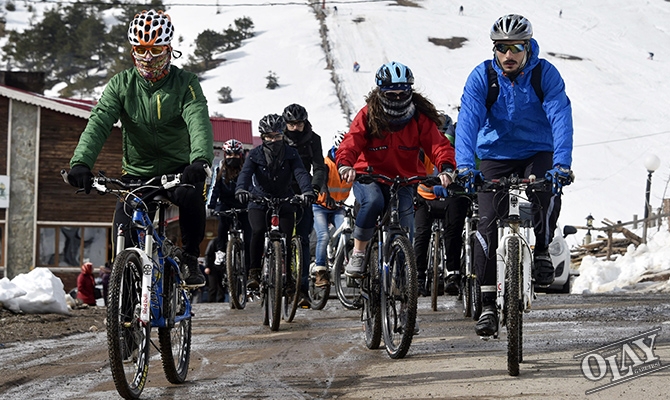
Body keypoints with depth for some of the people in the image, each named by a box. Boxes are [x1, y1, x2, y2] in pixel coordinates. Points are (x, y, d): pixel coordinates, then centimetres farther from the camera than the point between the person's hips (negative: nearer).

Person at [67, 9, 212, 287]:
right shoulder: (121, 85, -4)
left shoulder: (185, 84, -9)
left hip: (178, 169, -2)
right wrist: (81, 162, -37)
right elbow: (98, 123, -17)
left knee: (191, 196, -34)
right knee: (124, 238, -16)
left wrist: (201, 159, -49)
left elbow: (199, 122, -27)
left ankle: (190, 258, -11)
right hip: (136, 172, 2)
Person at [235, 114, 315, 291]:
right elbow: (246, 173, -22)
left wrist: (307, 191, -40)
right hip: (259, 202, -1)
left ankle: (286, 274, 11)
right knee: (258, 231, -26)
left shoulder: (291, 154, -4)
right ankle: (254, 271, -12)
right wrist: (241, 189, -44)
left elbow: (301, 173, -19)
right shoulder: (255, 154, -6)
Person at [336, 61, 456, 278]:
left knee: (405, 220, -15)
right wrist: (345, 165, -42)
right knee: (373, 202, -33)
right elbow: (350, 143, -20)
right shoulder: (368, 115, -8)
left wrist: (446, 168, -35)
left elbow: (438, 144, -14)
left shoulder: (420, 118, -4)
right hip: (369, 177, -2)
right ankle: (357, 254, -17)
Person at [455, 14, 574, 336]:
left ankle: (541, 250, -3)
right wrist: (464, 165, -40)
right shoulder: (481, 76, -13)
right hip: (495, 155, 1)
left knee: (548, 192, -33)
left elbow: (560, 117, -25)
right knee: (487, 223, -14)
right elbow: (468, 120, -24)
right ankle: (488, 305, -7)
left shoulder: (546, 74, -14)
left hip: (537, 152, -1)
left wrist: (562, 164, -41)